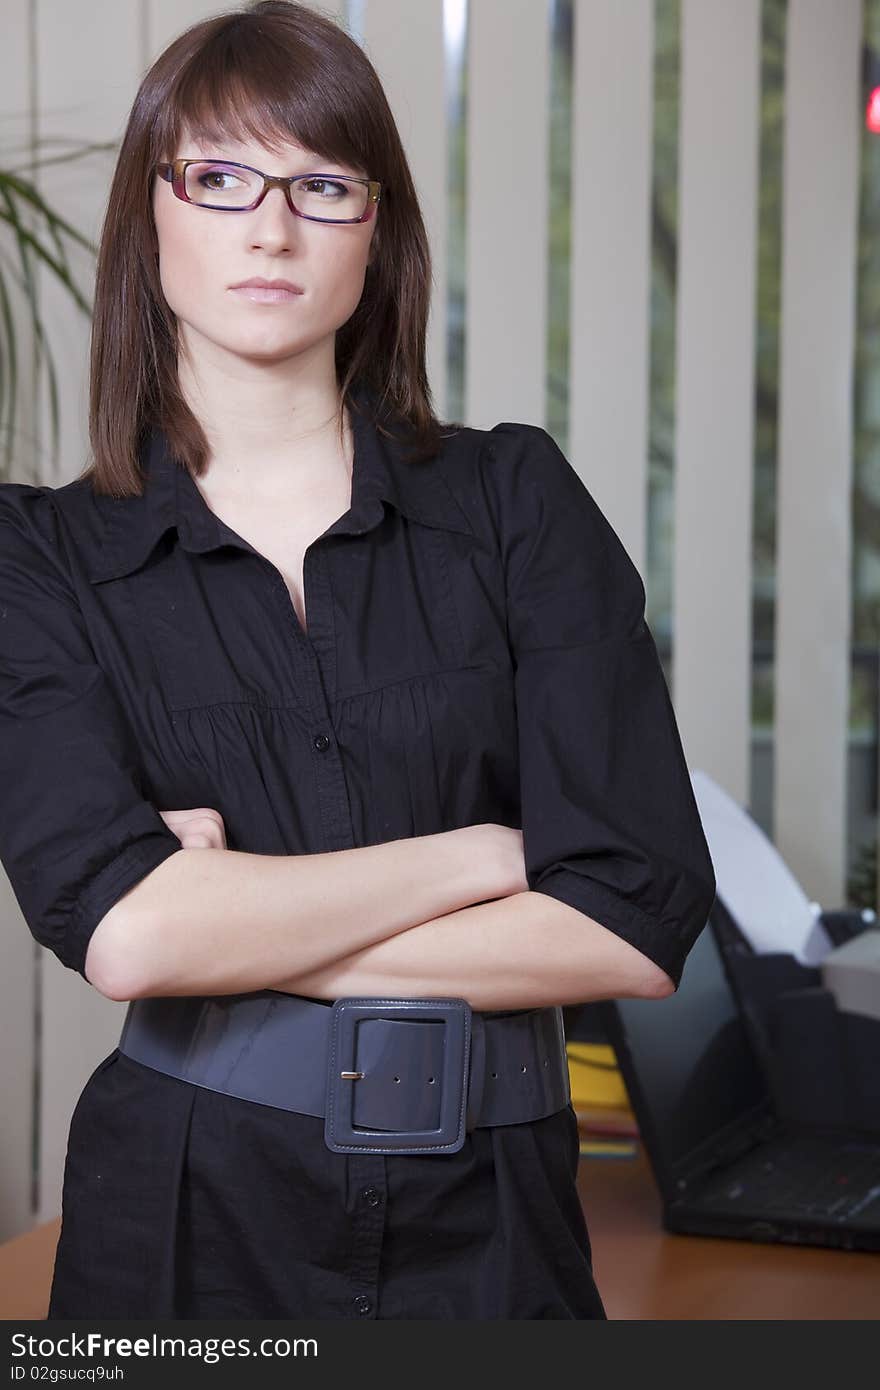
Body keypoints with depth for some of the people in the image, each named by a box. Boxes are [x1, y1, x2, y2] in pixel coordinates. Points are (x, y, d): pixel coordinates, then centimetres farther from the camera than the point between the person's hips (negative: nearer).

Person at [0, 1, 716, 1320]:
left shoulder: (517, 500, -1)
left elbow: (642, 921, -10)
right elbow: (118, 924, -17)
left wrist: (246, 931, -12)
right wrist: (479, 853, -11)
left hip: (487, 1221, 1)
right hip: (188, 1218, 0)